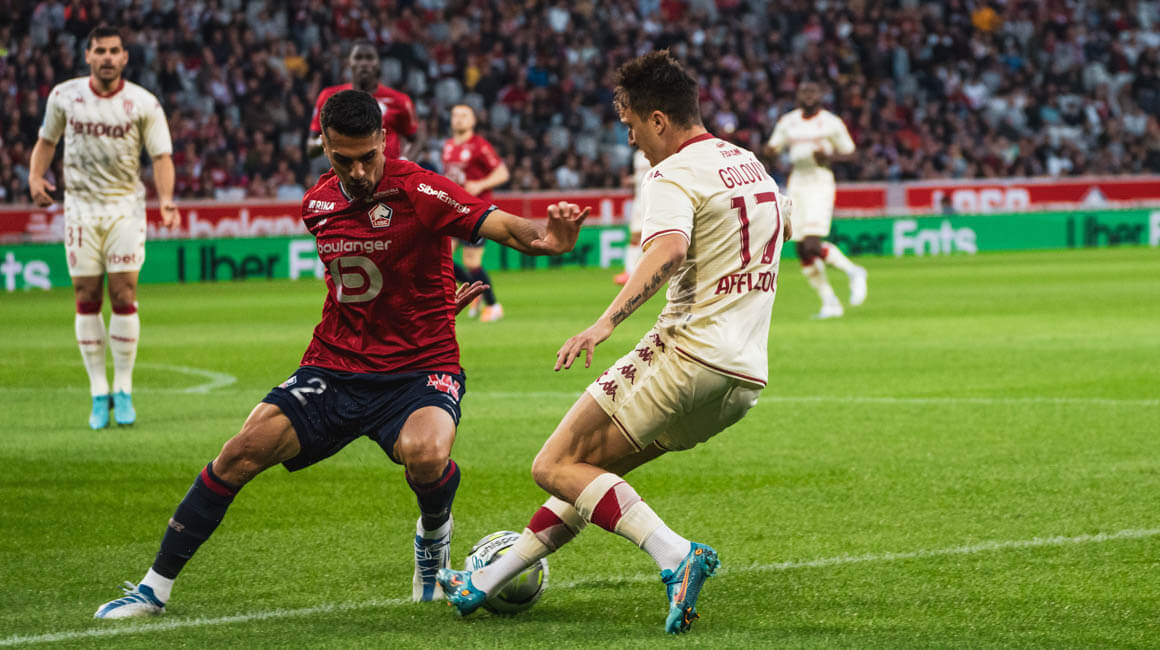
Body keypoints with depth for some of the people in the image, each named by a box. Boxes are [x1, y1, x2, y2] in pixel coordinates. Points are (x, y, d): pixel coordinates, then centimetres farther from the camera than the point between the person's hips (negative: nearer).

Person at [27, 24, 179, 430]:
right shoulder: (64, 96, 0)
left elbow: (161, 156, -7)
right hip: (80, 206, 2)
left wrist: (166, 199, -23)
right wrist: (36, 176, -4)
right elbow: (47, 140, 14)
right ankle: (99, 393, 8)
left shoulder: (143, 104, -6)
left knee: (124, 297, -7)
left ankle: (123, 391, 4)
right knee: (86, 300, 0)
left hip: (125, 207, -2)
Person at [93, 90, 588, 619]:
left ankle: (434, 536, 2)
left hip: (420, 369, -5)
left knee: (425, 455, -35)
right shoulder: (318, 205, 5)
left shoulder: (416, 191, -14)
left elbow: (501, 225, -27)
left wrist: (541, 236, -50)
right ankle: (155, 587, 1)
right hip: (334, 365, 5)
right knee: (242, 452, -12)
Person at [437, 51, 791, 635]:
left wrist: (607, 322, -42)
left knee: (556, 467, -6)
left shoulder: (673, 176, -11)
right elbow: (780, 228, 38)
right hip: (746, 378, 9)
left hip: (688, 356, -9)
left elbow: (668, 251, -32)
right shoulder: (752, 165, 17)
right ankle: (487, 582, 21)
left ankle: (677, 556, -23)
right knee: (591, 468, 19)